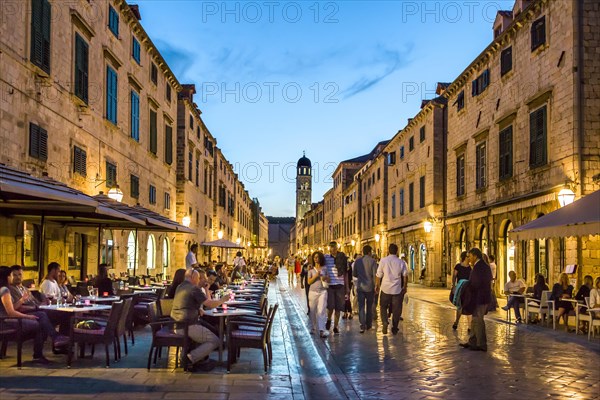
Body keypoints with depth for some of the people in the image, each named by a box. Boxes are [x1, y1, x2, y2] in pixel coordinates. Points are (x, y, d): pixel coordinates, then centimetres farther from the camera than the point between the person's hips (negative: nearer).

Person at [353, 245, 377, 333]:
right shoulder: (372, 261, -9)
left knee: (361, 307, 2)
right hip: (370, 287, -2)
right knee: (369, 307, 14)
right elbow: (375, 275, -11)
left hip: (360, 286, 2)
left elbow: (354, 274, 7)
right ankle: (368, 324, 23)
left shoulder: (357, 261, 1)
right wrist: (375, 286, -3)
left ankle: (362, 326, -6)